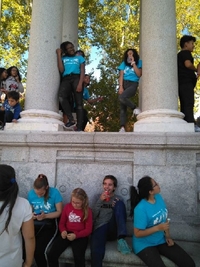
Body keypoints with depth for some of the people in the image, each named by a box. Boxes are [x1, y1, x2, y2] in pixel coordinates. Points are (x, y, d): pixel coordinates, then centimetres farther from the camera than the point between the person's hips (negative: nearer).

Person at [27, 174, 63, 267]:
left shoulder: (54, 193, -12)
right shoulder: (31, 193, -2)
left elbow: (59, 212, -7)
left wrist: (45, 216, -21)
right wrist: (31, 215, -11)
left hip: (49, 224, -3)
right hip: (34, 223, 4)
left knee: (38, 250, -23)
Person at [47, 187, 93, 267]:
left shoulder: (87, 211, -4)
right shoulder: (67, 206, 4)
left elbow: (88, 229, -5)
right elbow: (62, 223, 11)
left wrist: (76, 235, -20)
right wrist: (63, 231, -12)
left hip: (80, 236, -3)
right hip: (67, 234, 3)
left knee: (79, 258, -28)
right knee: (51, 254, -16)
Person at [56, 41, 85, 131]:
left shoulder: (79, 58, 23)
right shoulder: (63, 58, 25)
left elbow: (82, 71, 8)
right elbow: (61, 70, 6)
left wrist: (80, 83, -10)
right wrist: (59, 55, 13)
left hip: (76, 78, 0)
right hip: (66, 79, 1)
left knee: (78, 103, -13)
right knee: (61, 96, -30)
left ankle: (79, 127, -17)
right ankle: (71, 120, -24)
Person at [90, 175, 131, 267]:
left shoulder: (117, 199, 14)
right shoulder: (99, 197, 16)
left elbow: (123, 217, 6)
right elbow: (93, 216, 6)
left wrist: (117, 206, -12)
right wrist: (100, 201, -7)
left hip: (112, 229, 1)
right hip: (99, 228, 0)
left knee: (120, 204, -24)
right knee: (96, 252, -34)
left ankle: (121, 239, -32)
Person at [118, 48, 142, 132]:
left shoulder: (139, 62, 12)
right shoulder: (124, 63, 17)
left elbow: (139, 75, -3)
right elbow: (121, 76, 6)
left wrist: (133, 63, -1)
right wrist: (120, 87, -8)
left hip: (133, 84, -3)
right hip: (124, 84, 3)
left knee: (122, 97, -33)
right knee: (122, 107, -7)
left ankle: (135, 109, -12)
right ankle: (122, 127, -11)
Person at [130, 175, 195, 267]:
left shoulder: (159, 197, -5)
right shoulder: (141, 208, -27)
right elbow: (137, 233, -22)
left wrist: (167, 236, -1)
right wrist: (158, 228, -27)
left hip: (161, 240, 6)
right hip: (144, 245, -6)